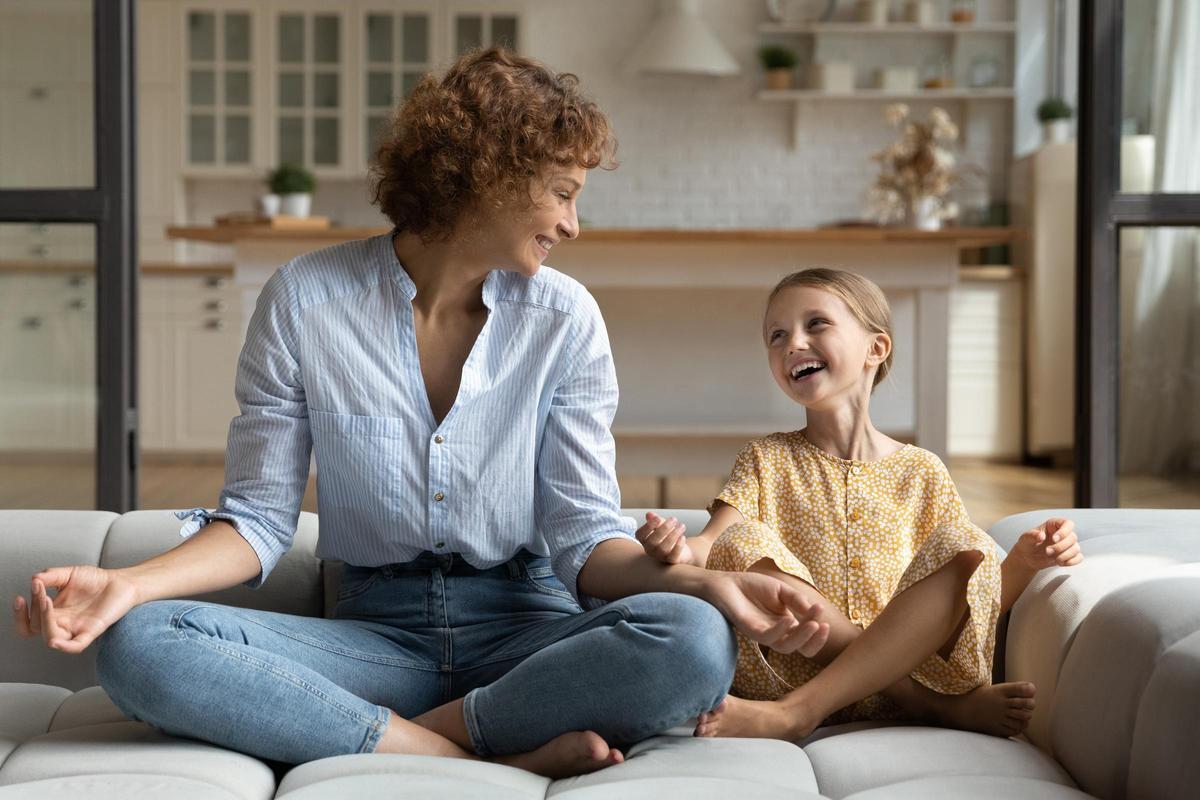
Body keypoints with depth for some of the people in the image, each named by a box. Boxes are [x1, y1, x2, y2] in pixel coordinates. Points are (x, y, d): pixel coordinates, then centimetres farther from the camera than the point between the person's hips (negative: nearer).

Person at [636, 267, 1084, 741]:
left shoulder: (921, 472, 15)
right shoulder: (765, 461, 14)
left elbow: (973, 598, 15)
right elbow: (713, 547, -3)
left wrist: (1024, 561, -5)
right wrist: (681, 551, -26)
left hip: (909, 659, 1)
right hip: (792, 668, 0)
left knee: (964, 543, -21)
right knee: (743, 542, -23)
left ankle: (794, 713, -33)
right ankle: (938, 703, -25)